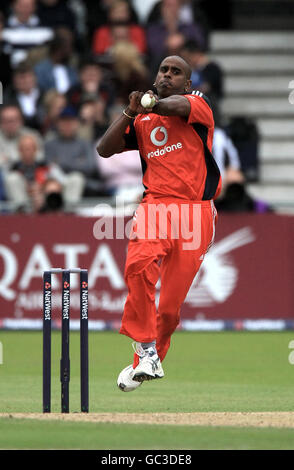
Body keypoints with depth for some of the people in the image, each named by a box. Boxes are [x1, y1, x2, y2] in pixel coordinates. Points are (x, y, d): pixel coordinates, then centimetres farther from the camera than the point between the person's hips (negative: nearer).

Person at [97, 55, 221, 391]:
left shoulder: (198, 104, 6)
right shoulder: (143, 122, 20)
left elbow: (179, 107, -19)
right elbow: (104, 150, 9)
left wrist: (150, 104, -8)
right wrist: (132, 112, 1)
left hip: (195, 212, -2)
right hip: (155, 206, 2)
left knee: (170, 306, -2)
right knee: (139, 265, -29)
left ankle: (146, 361, 18)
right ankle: (147, 352, -21)